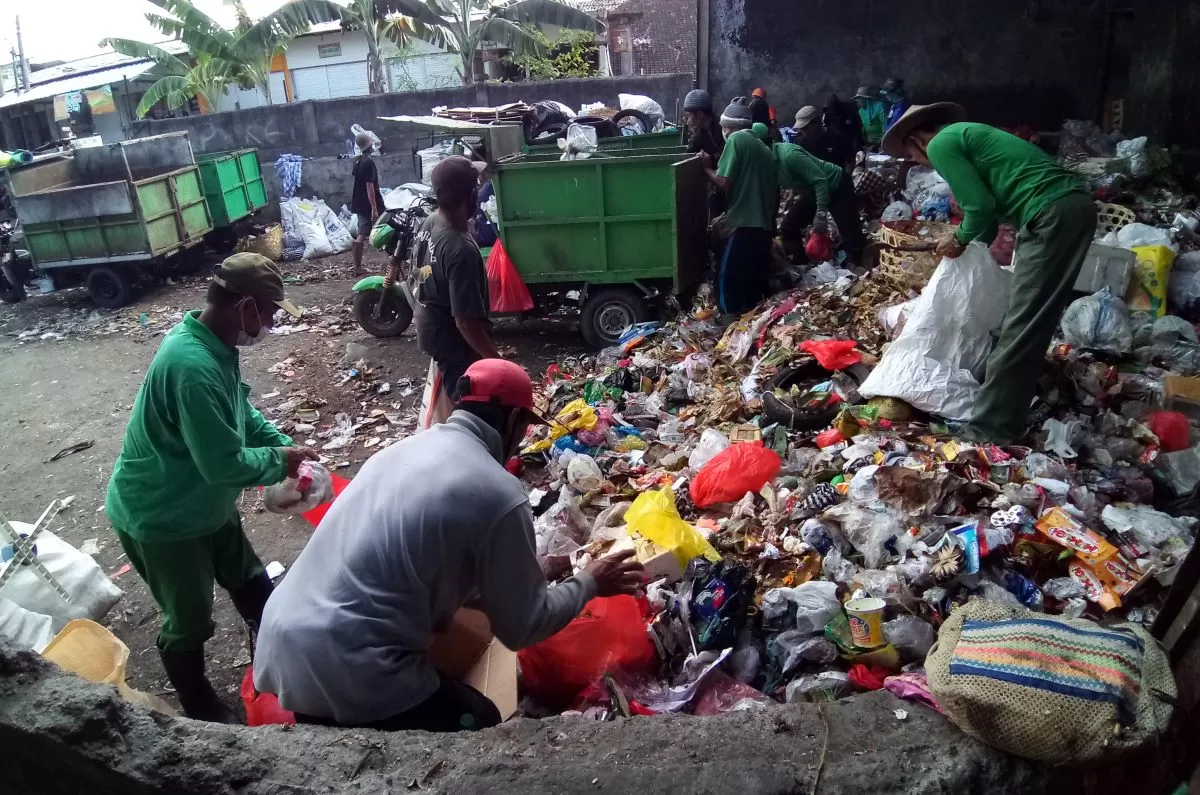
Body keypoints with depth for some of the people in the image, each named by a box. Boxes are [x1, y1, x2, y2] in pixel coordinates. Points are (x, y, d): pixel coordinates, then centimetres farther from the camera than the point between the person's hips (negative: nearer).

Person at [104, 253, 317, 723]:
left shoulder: (216, 347, -5)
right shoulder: (193, 366, -36)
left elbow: (243, 413, 11)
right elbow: (225, 464, -34)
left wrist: (284, 445, -2)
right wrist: (279, 460, -17)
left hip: (203, 504, 9)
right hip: (159, 518, -9)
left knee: (253, 587, 21)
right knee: (189, 622, 11)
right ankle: (199, 710, 36)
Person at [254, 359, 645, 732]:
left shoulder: (405, 447, 10)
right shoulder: (499, 494, -13)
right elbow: (522, 628, -3)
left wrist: (525, 571, 31)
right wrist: (588, 583, 14)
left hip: (281, 643, 8)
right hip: (344, 671, -8)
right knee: (481, 723, 16)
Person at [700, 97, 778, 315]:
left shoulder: (736, 139, -5)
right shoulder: (762, 146, 18)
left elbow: (724, 183, -13)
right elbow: (774, 189, 22)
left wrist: (706, 168, 4)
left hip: (745, 225, -8)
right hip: (764, 225, 8)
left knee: (728, 281, -4)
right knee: (755, 283, 13)